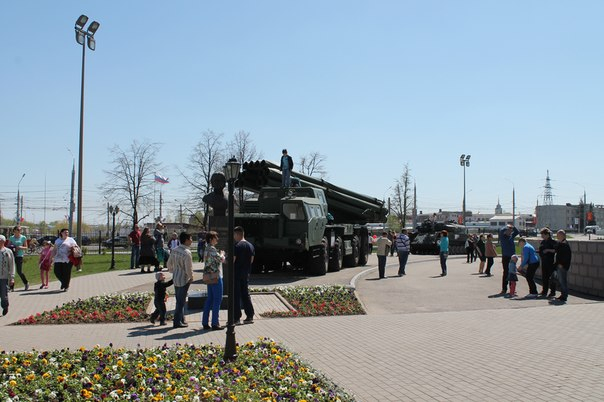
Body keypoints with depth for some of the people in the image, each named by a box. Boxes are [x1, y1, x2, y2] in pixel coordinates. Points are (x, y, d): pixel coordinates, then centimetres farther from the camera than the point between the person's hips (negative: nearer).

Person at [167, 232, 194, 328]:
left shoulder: (174, 250, 3)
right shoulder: (187, 253, -20)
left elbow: (169, 264, 11)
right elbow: (189, 268, -19)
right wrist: (191, 277, -2)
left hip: (175, 279, 8)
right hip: (184, 280, -8)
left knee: (179, 300, 17)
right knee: (181, 301, 1)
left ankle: (181, 320, 27)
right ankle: (177, 322, 5)